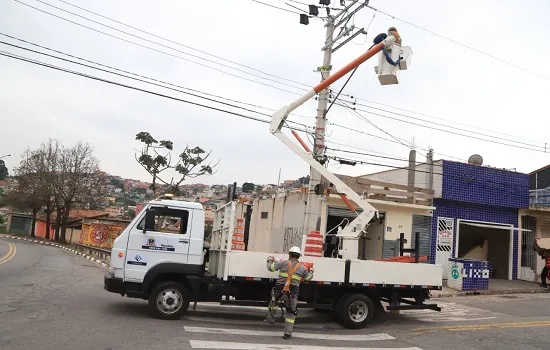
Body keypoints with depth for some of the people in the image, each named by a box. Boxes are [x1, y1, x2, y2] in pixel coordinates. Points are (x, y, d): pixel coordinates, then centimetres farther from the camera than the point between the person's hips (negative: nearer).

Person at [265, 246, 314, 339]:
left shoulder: (284, 263, -1)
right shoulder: (302, 267, 6)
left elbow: (271, 268, 1)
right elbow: (308, 278, 20)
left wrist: (269, 260, 23)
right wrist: (311, 271, 42)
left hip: (280, 290, 0)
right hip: (292, 293, 0)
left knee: (274, 300, 34)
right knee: (291, 313, 14)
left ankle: (271, 317, 39)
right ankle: (287, 333, 10)